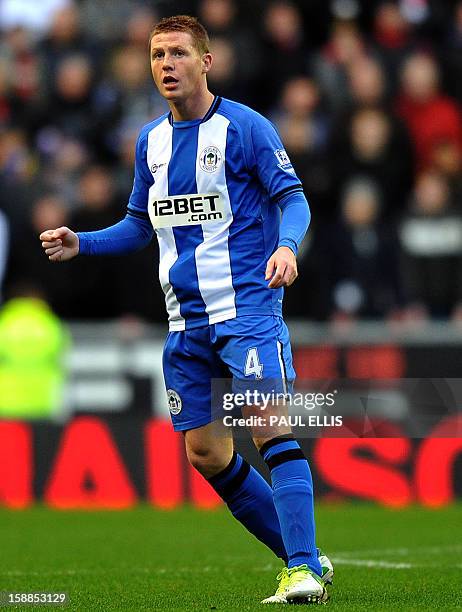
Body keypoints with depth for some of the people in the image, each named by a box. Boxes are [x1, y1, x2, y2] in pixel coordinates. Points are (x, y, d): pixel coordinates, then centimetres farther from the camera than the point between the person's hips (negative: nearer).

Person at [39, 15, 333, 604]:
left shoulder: (244, 127, -5)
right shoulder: (150, 140, 13)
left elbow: (292, 197, -9)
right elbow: (140, 224, 23)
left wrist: (287, 246, -29)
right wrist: (80, 243, 9)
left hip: (248, 307, -7)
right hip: (186, 322, 7)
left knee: (272, 428, -20)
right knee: (205, 455, 5)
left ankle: (303, 570, -20)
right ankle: (304, 560, 15)